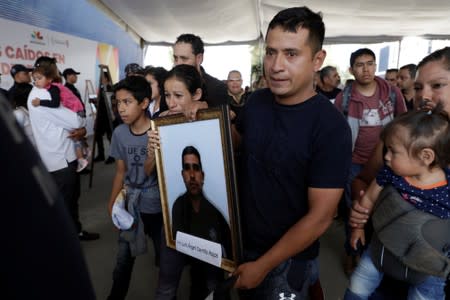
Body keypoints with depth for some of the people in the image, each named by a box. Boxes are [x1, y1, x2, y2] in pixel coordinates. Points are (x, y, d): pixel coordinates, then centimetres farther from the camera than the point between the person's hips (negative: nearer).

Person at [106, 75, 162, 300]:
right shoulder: (119, 133, -5)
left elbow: (150, 173, -20)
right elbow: (121, 172, 6)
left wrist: (153, 153, -40)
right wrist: (112, 204, 9)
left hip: (158, 207, -3)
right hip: (131, 206, 3)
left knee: (165, 258, 12)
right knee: (123, 258, 16)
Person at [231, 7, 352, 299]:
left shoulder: (331, 127, -24)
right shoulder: (257, 101, -7)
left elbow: (320, 216, -22)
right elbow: (234, 140, 13)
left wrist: (263, 265, -16)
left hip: (288, 259, -5)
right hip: (243, 241, 6)